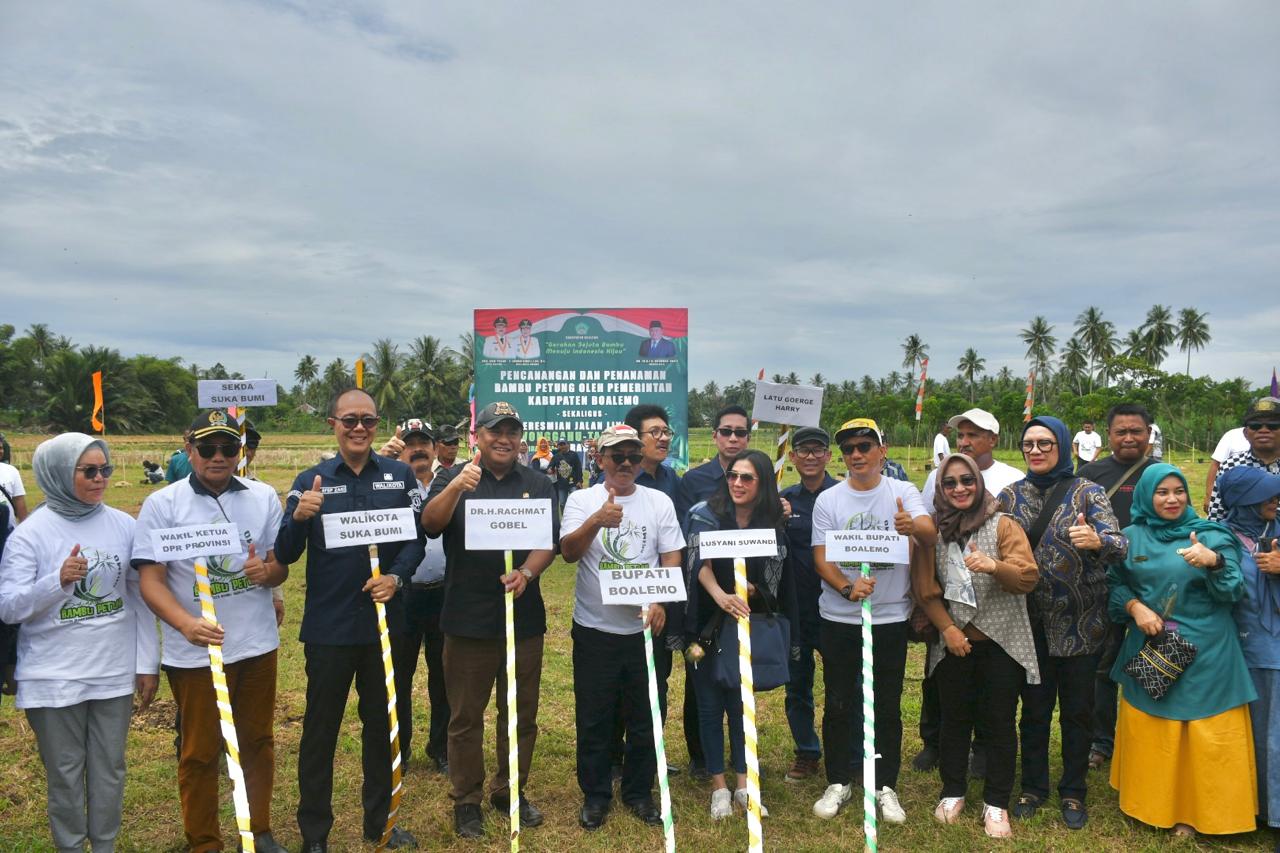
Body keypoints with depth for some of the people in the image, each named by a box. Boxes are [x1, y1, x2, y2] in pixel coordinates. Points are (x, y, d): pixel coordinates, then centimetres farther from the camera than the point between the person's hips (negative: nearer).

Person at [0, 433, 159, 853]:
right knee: (65, 773, 12)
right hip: (54, 676, -2)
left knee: (109, 768, 13)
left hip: (115, 672, 2)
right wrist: (57, 581, -26)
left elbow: (141, 598, 3)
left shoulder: (123, 525, -1)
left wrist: (147, 662, 2)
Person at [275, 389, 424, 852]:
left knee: (382, 724, 16)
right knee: (320, 729, 9)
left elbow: (416, 538, -1)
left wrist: (396, 577, -18)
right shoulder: (310, 480, -1)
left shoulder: (400, 475, 1)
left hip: (384, 619, 2)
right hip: (328, 626, -1)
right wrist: (299, 517, -24)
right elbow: (285, 555, -5)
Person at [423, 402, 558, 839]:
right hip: (467, 618, -2)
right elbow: (431, 524, -15)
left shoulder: (537, 484, 6)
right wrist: (456, 487, -33)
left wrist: (526, 572, -21)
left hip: (524, 617, 2)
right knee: (465, 716, 8)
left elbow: (549, 541, -1)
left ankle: (511, 791, 31)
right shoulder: (453, 478, 1)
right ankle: (466, 800, 23)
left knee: (521, 713, 13)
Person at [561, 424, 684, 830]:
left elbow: (672, 557, 2)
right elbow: (568, 552, -12)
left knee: (645, 717, 10)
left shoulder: (660, 502, 3)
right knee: (594, 719, 8)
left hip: (645, 627, 1)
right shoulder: (582, 500, -1)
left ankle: (639, 792, 29)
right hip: (594, 628, -1)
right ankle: (595, 794, 25)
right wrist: (596, 521, -30)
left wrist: (660, 600, -15)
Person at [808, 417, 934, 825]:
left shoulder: (903, 492, -3)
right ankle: (838, 782, 26)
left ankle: (886, 786, 25)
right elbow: (821, 558, -4)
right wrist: (848, 588, -22)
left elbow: (931, 535, -20)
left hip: (890, 618, 0)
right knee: (838, 704, 9)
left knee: (888, 706, 9)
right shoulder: (828, 500, -1)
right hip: (839, 619, 1)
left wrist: (913, 526, -44)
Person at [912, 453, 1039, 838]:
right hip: (953, 643, 2)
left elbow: (1028, 578, -13)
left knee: (999, 723, 5)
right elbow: (925, 588, 3)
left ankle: (996, 804, 20)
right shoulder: (933, 531, 2)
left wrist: (994, 566, -31)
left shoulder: (1003, 525, -4)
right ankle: (952, 793, 29)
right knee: (954, 719, 13)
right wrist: (947, 628, -6)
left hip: (1001, 643, -2)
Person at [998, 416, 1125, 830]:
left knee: (1077, 710, 11)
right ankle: (1033, 787, 30)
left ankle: (1073, 792, 29)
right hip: (1030, 621, 2)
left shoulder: (1088, 493, -6)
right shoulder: (1010, 496, 2)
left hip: (1080, 622, -2)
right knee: (1034, 709, 13)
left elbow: (1119, 544, -18)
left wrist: (1096, 540, -40)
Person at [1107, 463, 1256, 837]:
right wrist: (1135, 607, -11)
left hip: (1205, 655, -1)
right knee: (1151, 734, 9)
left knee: (1206, 738, 3)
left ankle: (1196, 810, 19)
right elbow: (1114, 584, 8)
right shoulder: (1132, 537, 4)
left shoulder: (1211, 535, 0)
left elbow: (1232, 592, -8)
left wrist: (1214, 562, -27)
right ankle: (1152, 803, 26)